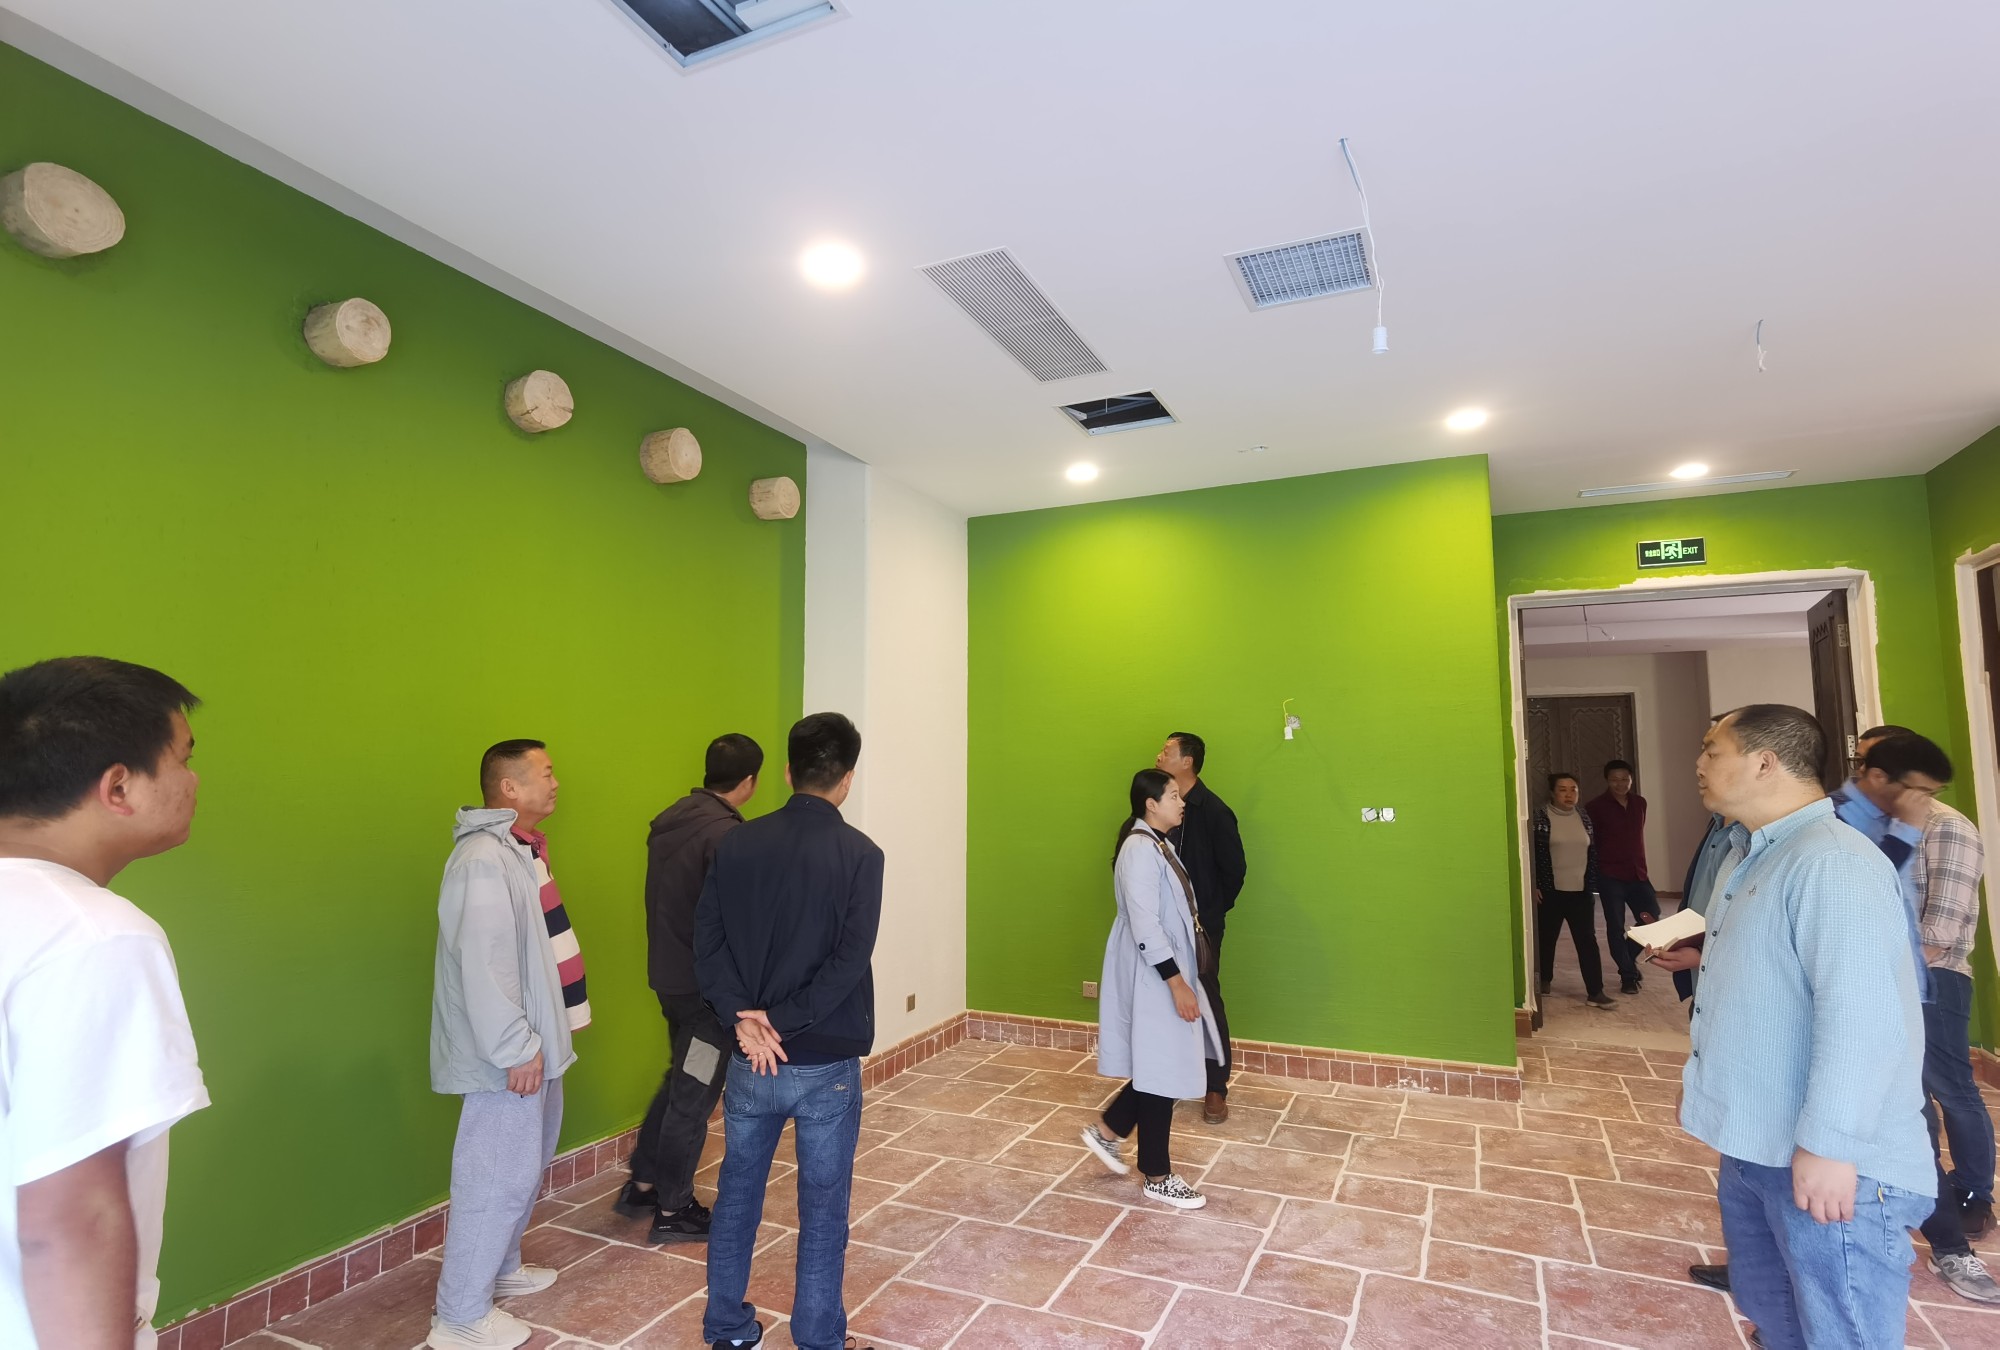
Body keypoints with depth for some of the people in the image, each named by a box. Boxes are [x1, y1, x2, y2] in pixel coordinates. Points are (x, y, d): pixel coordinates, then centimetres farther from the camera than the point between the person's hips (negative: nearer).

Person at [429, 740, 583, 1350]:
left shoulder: (518, 849, 11)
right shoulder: (484, 859, -22)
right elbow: (484, 968, -26)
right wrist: (516, 1048, -23)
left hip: (532, 1045, 11)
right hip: (507, 1056, -11)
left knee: (527, 1165, 22)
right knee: (499, 1179, 0)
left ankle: (500, 1268, 39)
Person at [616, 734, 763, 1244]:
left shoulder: (668, 821, 4)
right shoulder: (726, 835, -23)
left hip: (668, 975, 8)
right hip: (707, 985, -8)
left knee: (679, 1080, 24)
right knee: (694, 1097, 7)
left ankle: (642, 1184, 34)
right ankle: (673, 1211, 21)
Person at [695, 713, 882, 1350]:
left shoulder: (738, 843, -2)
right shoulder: (859, 854, -13)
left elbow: (708, 939, -5)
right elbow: (849, 963, -19)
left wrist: (745, 1016, -11)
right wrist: (784, 1022, -14)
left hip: (748, 1060, 4)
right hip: (826, 1065, -3)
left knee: (737, 1194, 21)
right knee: (822, 1210, 12)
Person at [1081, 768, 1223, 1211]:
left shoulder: (1159, 844, 11)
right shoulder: (1140, 849, -21)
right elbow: (1144, 926, -25)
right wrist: (1176, 982, -23)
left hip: (1166, 971, 10)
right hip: (1152, 977, -10)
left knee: (1165, 1066, 17)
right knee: (1162, 1071, 2)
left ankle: (1106, 1129, 32)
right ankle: (1157, 1178, 17)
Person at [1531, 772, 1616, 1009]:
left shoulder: (1584, 818, 7)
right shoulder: (1539, 817, -9)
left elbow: (1592, 853, 13)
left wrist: (1592, 885, 9)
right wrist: (1533, 885, -12)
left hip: (1580, 891, 4)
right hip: (1550, 891, -3)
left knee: (1587, 940, 0)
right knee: (1546, 938, 9)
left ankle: (1595, 992, 3)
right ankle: (1544, 981, 27)